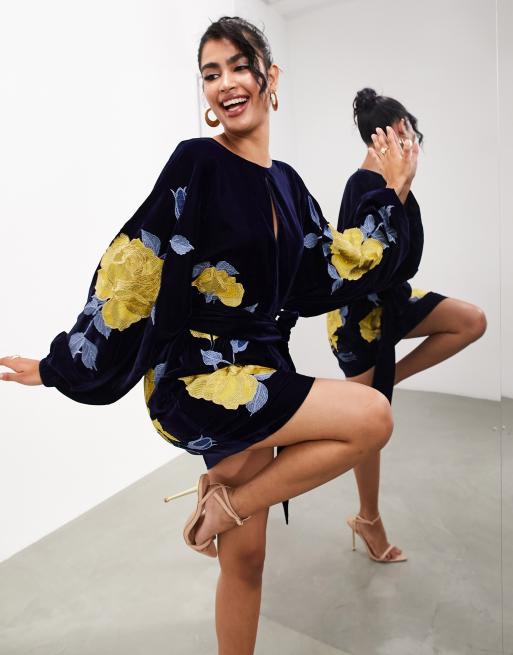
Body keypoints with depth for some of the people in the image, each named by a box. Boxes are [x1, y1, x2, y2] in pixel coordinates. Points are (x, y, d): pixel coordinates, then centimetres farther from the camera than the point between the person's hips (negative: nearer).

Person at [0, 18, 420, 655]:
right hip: (198, 378, -6)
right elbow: (128, 272, -9)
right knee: (371, 416, -15)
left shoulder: (287, 183, 11)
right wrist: (61, 365, -5)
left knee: (244, 555, 11)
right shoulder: (196, 162, -8)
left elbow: (332, 270, 14)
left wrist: (390, 192, 18)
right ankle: (228, 500, -1)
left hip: (254, 372, 6)